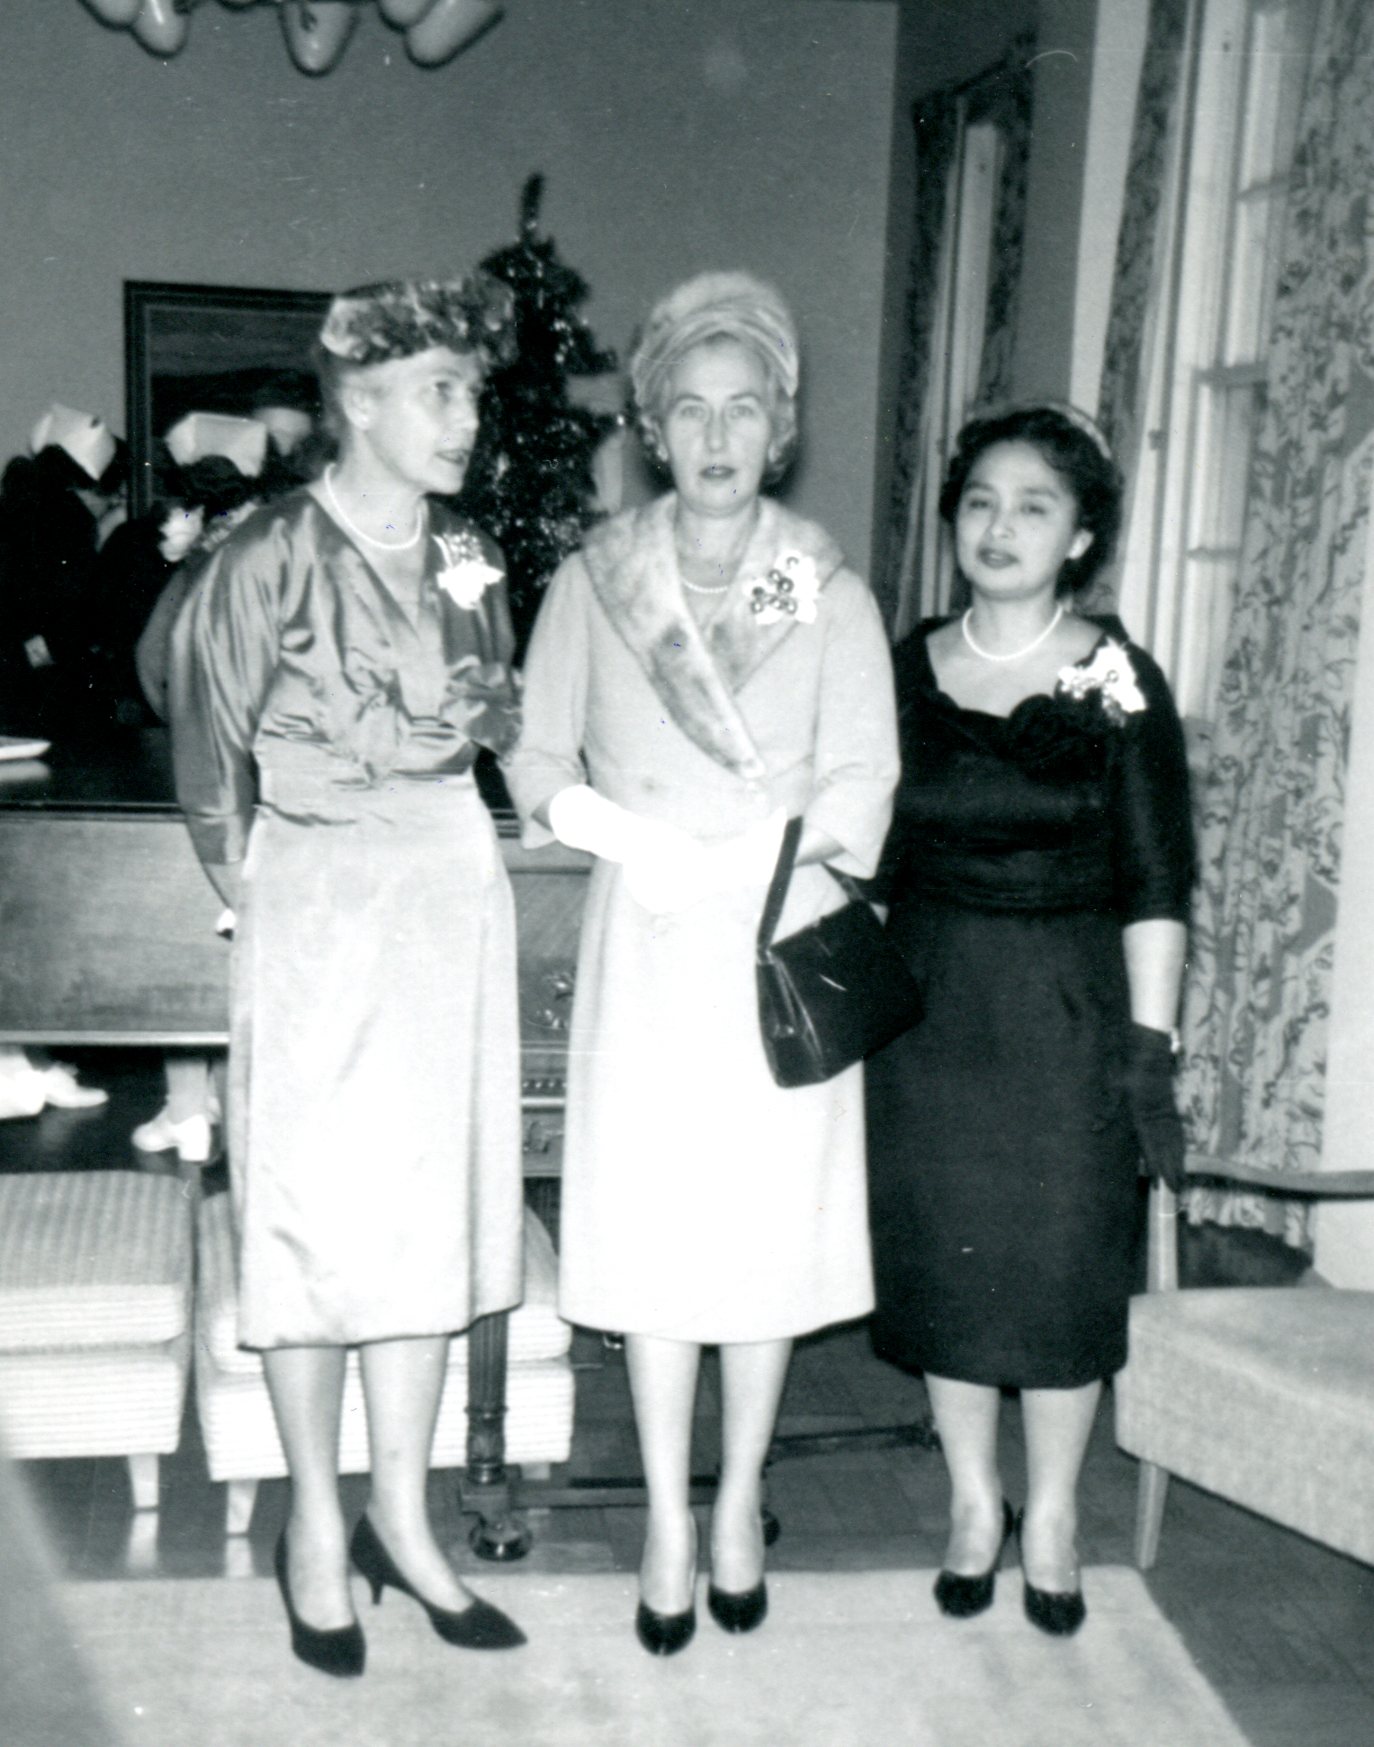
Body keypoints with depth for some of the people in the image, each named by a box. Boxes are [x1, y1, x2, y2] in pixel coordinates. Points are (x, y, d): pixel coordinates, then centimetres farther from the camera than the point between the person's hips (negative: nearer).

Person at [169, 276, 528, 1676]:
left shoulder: (465, 559, 4)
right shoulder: (272, 558, -12)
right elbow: (209, 746, -2)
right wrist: (248, 881, 6)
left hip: (452, 890, 6)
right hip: (316, 901, -5)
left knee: (431, 1200, 10)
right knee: (314, 1206, 4)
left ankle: (401, 1520, 23)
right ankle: (316, 1524, 21)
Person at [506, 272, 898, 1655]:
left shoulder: (827, 593, 1)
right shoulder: (593, 580, 3)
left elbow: (861, 785, -2)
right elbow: (536, 761, 4)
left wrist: (723, 855, -16)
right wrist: (636, 836, -14)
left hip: (785, 940, 0)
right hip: (642, 947, 0)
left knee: (770, 1220, 6)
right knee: (651, 1226, 2)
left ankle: (739, 1503, 25)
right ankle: (668, 1523, 18)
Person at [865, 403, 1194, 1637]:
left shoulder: (1117, 682, -5)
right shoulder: (906, 670, 3)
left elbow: (1156, 884, -6)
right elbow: (865, 856, 9)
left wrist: (1149, 1046, -10)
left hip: (1068, 1006, -2)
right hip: (928, 1004, 3)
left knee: (1063, 1255, 4)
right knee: (942, 1250, 8)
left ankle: (1052, 1513, 25)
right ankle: (973, 1500, 28)